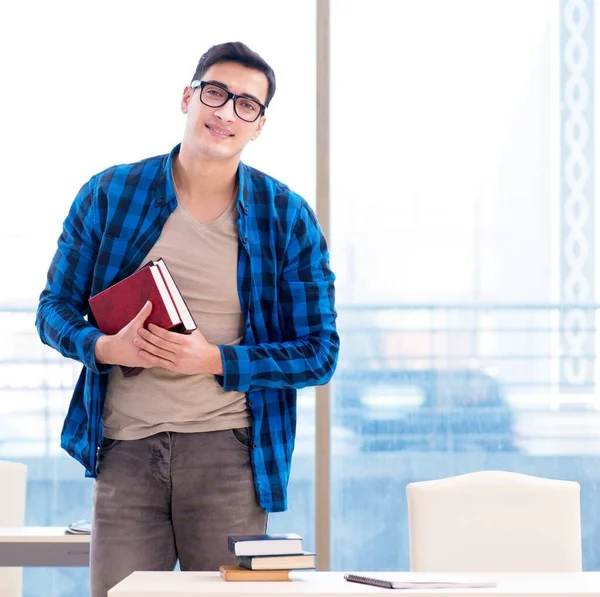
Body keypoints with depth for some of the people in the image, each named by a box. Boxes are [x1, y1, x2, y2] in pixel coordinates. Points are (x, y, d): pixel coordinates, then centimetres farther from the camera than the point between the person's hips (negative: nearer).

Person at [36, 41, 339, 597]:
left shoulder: (287, 216, 2)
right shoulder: (108, 194, 5)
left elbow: (319, 353, 2)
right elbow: (54, 308, 10)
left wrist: (216, 361, -13)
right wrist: (105, 347, -12)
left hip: (228, 448, 0)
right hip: (125, 447, 1)